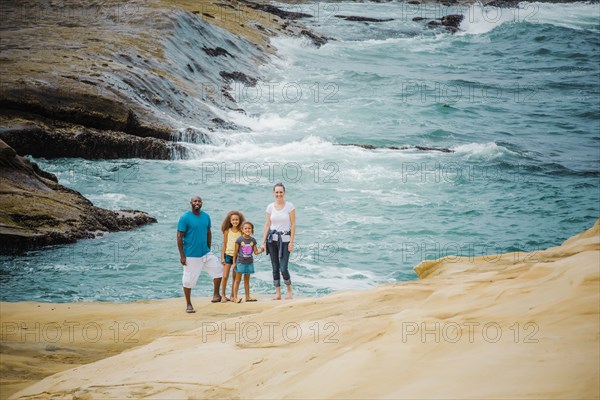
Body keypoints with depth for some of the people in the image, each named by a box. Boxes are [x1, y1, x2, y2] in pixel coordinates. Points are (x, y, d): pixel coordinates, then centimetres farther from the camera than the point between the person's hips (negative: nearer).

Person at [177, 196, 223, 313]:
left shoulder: (206, 217, 5)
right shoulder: (185, 218, -11)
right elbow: (179, 237, -11)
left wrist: (209, 250, 14)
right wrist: (182, 255, -14)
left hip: (205, 253, 5)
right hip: (191, 255, -5)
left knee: (218, 269, -2)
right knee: (188, 280, 2)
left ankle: (216, 295, 14)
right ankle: (189, 304, 16)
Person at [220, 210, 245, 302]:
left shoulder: (241, 232, -1)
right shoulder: (227, 231, -1)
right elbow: (224, 244, 3)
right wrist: (222, 257, 0)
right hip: (228, 255, -1)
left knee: (235, 277, 7)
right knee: (225, 276, -5)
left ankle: (233, 295, 16)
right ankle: (223, 295, 5)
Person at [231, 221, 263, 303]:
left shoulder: (253, 240, 2)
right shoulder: (239, 240, -9)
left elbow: (255, 251, 5)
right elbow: (236, 252, -4)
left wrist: (261, 251, -17)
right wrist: (234, 263, -3)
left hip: (249, 262, 4)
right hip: (240, 262, -4)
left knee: (247, 280, 12)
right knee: (238, 279, -1)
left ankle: (247, 296, 17)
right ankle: (234, 297, 0)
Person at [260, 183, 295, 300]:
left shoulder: (290, 206, -4)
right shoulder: (270, 207, 5)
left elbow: (293, 225, -4)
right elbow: (267, 225, 8)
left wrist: (291, 242, -9)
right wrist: (263, 242, 4)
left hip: (284, 239, -3)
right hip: (272, 239, 3)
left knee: (283, 269, -8)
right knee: (275, 268, 5)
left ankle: (289, 290, 14)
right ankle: (278, 293, 12)